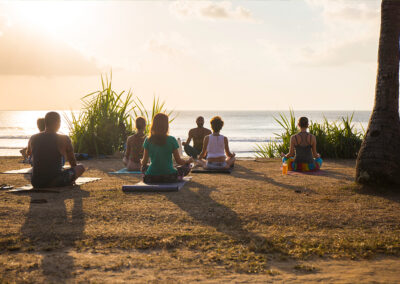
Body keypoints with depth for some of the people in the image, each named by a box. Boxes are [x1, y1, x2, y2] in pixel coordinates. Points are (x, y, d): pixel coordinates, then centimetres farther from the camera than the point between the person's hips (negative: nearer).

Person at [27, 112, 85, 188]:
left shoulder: (33, 139, 2)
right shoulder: (64, 139, -8)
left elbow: (29, 153, 26)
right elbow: (73, 164, 5)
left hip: (36, 184, 5)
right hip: (56, 182, -5)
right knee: (81, 167, 17)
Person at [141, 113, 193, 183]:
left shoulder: (148, 141, -3)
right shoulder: (171, 140, -9)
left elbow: (144, 162, 4)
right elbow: (179, 161, -2)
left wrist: (142, 162, 29)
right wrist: (188, 161, 19)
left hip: (151, 178, 2)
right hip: (169, 177, -2)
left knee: (144, 167, 34)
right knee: (187, 166, 19)